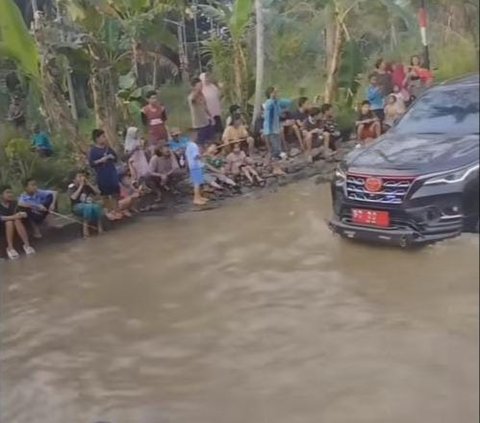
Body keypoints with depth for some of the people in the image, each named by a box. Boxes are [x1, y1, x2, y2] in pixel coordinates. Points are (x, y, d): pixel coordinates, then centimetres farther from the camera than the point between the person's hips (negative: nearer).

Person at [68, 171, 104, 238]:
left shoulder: (88, 186, 8)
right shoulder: (72, 187, 1)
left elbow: (98, 192, -1)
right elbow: (73, 197, -16)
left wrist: (89, 184, -7)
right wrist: (81, 186, -14)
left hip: (90, 205, 3)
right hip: (78, 207, -3)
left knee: (97, 206, -33)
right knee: (88, 207, -37)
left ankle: (99, 225, -26)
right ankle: (85, 227, -34)